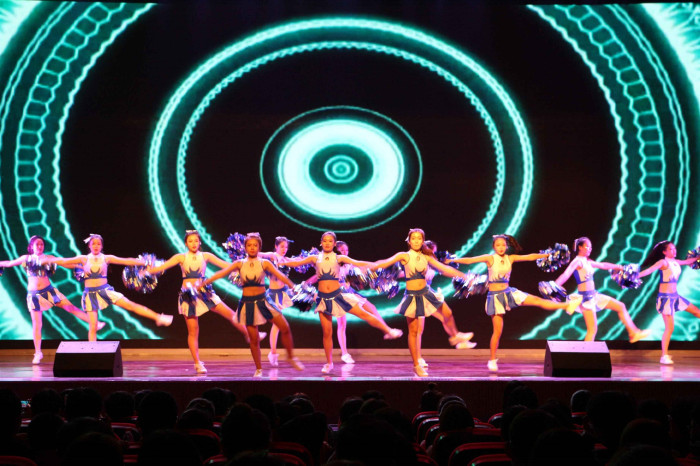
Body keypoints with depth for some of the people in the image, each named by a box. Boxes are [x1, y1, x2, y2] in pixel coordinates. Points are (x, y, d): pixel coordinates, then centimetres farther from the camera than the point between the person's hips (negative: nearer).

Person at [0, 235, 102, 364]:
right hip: (34, 294, 0)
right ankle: (38, 353, 9)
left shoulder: (48, 258, 3)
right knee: (36, 323, 1)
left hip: (49, 291, 0)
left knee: (70, 307, -6)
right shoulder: (26, 259, 6)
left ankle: (94, 323, 0)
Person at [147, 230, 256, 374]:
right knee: (193, 331, 0)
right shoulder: (181, 257, 2)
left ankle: (250, 335, 11)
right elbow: (163, 266, -6)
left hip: (204, 293, 1)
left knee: (230, 314, -7)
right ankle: (198, 363, 6)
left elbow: (225, 265, 2)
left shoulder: (205, 256, 6)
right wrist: (151, 270, -23)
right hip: (188, 295, -1)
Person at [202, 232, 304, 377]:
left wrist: (293, 286, -21)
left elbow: (279, 275, -10)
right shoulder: (240, 264, 2)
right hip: (247, 303, 0)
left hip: (263, 301, 0)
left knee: (285, 328, -6)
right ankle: (258, 369, 15)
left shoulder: (264, 263, 0)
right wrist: (203, 284, -9)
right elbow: (221, 273, -3)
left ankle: (291, 357, 14)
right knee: (254, 339, 2)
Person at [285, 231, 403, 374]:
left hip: (338, 295, -1)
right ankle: (329, 363, 15)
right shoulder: (315, 258, 6)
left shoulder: (339, 258, 2)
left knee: (364, 314, -5)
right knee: (327, 332, 5)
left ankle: (388, 331, 9)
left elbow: (356, 263, -7)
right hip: (323, 298, 1)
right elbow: (297, 263, 8)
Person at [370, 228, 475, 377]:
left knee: (447, 314, 10)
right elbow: (386, 263, -19)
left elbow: (444, 268, 4)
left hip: (426, 292, 4)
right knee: (414, 331, 1)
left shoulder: (426, 257, 3)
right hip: (412, 296, -4)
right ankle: (416, 365, 8)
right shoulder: (404, 256, -9)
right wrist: (371, 266, -36)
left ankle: (454, 336, 43)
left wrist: (463, 276, 1)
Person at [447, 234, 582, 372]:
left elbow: (530, 257, 4)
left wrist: (549, 255, 2)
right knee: (497, 330, -4)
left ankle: (568, 305, -3)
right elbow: (469, 260, -14)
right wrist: (453, 260, -21)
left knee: (537, 300, -6)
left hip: (509, 293, 4)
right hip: (495, 296, -4)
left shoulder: (510, 258, 3)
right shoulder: (490, 258, -9)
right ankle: (492, 360, 7)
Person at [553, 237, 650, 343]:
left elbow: (602, 265, 28)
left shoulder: (588, 262, 13)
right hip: (586, 297, -9)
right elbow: (566, 274, -28)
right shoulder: (577, 261, -13)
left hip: (594, 295, 9)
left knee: (620, 306, 15)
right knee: (592, 329, -10)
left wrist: (618, 267, 40)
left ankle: (634, 333, 24)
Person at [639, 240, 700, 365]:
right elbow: (648, 270, -25)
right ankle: (664, 356, -1)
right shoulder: (663, 262, -14)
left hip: (675, 296, 8)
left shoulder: (675, 262, 8)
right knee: (669, 328, -9)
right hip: (665, 297, -8)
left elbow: (687, 261, 27)